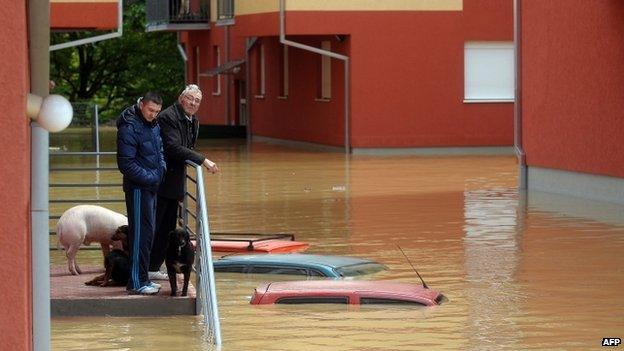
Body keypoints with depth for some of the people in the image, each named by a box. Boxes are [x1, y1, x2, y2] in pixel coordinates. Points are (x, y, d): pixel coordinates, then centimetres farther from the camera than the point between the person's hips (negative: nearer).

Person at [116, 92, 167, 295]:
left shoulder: (154, 126, 12)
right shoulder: (129, 128, -16)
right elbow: (126, 163, -18)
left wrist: (162, 168, 8)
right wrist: (149, 178, -17)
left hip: (152, 187, 9)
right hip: (138, 188, -9)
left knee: (147, 232, 13)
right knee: (141, 233, -9)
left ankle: (142, 279, 21)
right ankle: (136, 282, -7)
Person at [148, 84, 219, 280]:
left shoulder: (193, 122, 14)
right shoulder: (168, 117, -15)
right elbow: (174, 148, -24)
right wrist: (203, 160, -25)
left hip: (175, 182, 9)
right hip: (161, 182, -9)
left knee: (167, 229, 11)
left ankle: (153, 268, 18)